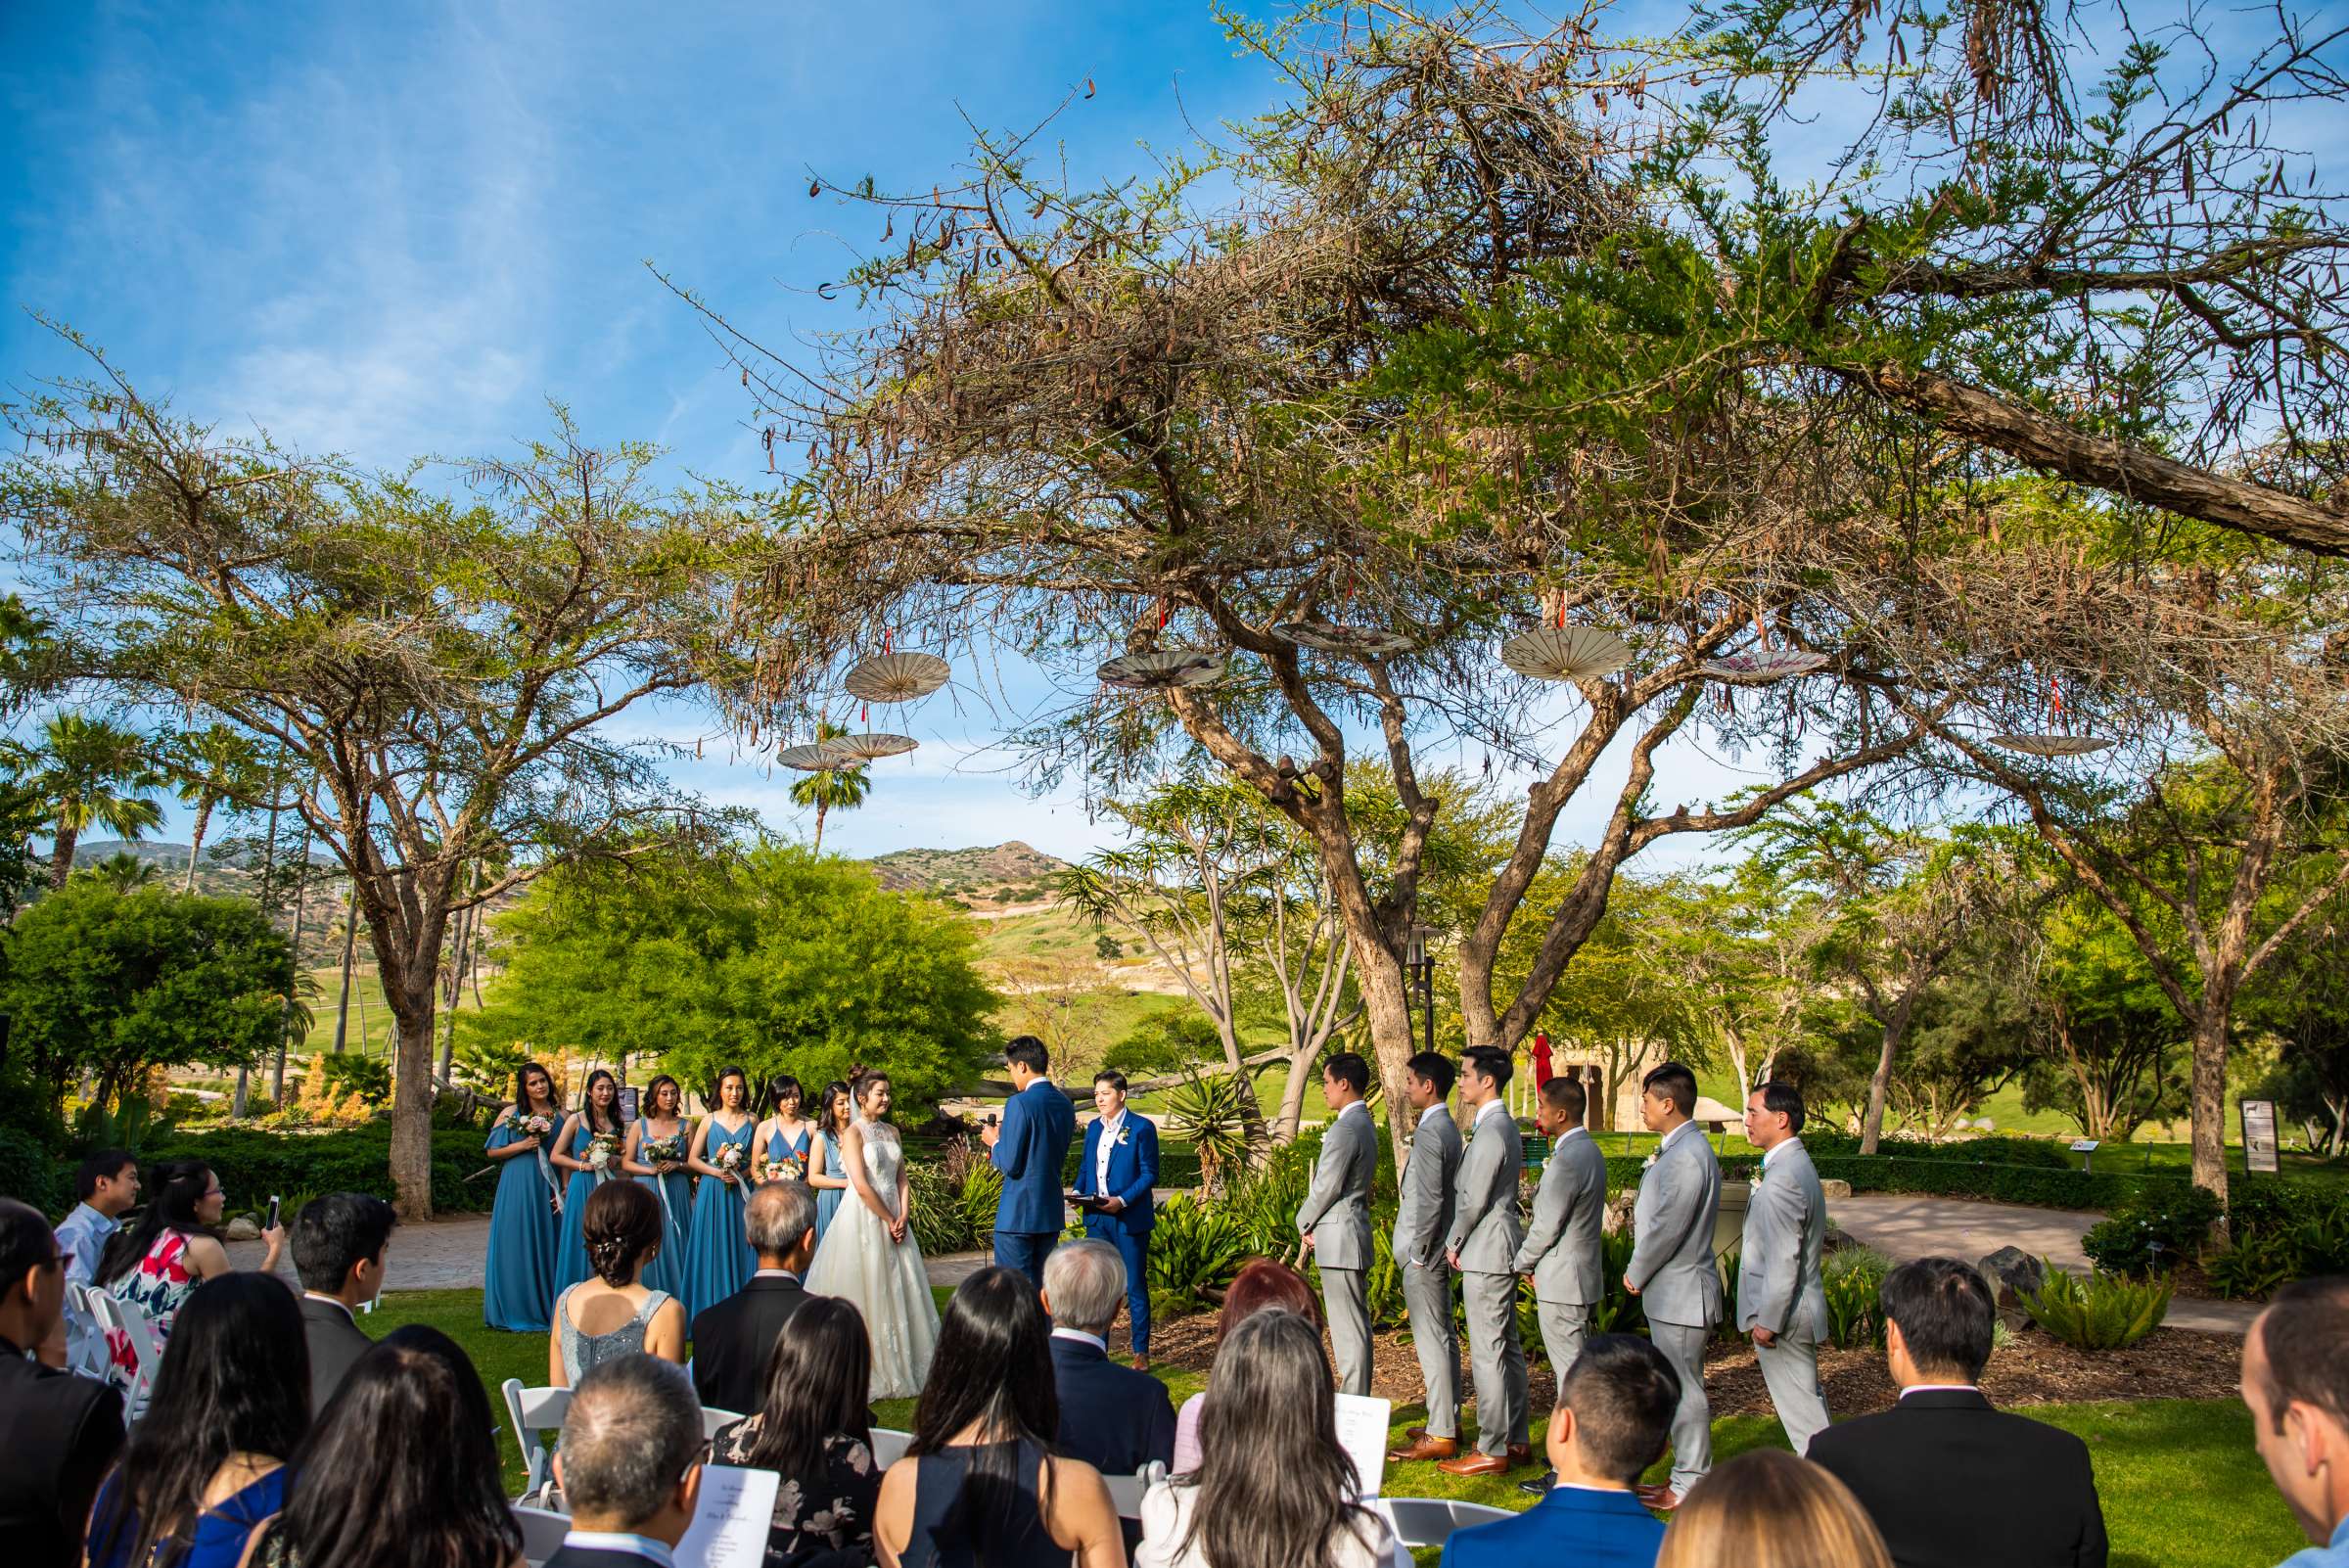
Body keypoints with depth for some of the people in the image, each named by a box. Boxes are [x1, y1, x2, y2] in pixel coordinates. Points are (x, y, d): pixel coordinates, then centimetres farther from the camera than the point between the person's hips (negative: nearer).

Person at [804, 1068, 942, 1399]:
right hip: (864, 1219, -6)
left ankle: (902, 1365, 17)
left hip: (895, 1219, 6)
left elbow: (901, 1178, 11)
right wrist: (888, 1220, -11)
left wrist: (903, 1216, -3)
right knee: (867, 1292, -2)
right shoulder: (853, 1133, -9)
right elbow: (861, 1185, -15)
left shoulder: (892, 1132, 12)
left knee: (900, 1292, 8)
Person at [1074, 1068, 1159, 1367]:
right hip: (1097, 1219, 6)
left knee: (1135, 1287, 2)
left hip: (1129, 1219, -6)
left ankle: (1141, 1353, 12)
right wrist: (1079, 1193, -2)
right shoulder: (1094, 1128, 12)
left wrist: (1122, 1200, -20)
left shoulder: (1142, 1128, -7)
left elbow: (1149, 1174, -9)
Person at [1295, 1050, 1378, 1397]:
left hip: (1339, 1237, -11)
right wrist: (1314, 1222, 12)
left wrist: (1304, 1222, -2)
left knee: (1348, 1327, -5)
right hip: (1354, 1230, 11)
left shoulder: (1345, 1129, -20)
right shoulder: (1364, 1123, 13)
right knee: (1355, 1323, 15)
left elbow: (1326, 1187, -18)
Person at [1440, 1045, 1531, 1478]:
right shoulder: (1504, 1125, 13)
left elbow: (1474, 1200, -19)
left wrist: (1453, 1244, -5)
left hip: (1486, 1253, -10)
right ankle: (1517, 1441, 23)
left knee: (1488, 1352, -4)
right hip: (1501, 1249, 11)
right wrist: (1460, 1241, 15)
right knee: (1507, 1348, 15)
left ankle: (1493, 1450, 2)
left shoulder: (1491, 1132, -19)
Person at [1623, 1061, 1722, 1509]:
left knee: (1684, 1390, 0)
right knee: (1681, 1388, 17)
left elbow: (1668, 1228, -23)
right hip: (1670, 1291, 10)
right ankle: (1688, 1475, 27)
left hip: (1681, 1294, -10)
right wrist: (1640, 1272, 10)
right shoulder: (1676, 1149, 11)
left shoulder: (1687, 1156, -22)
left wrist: (1637, 1274, -11)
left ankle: (1689, 1487, 9)